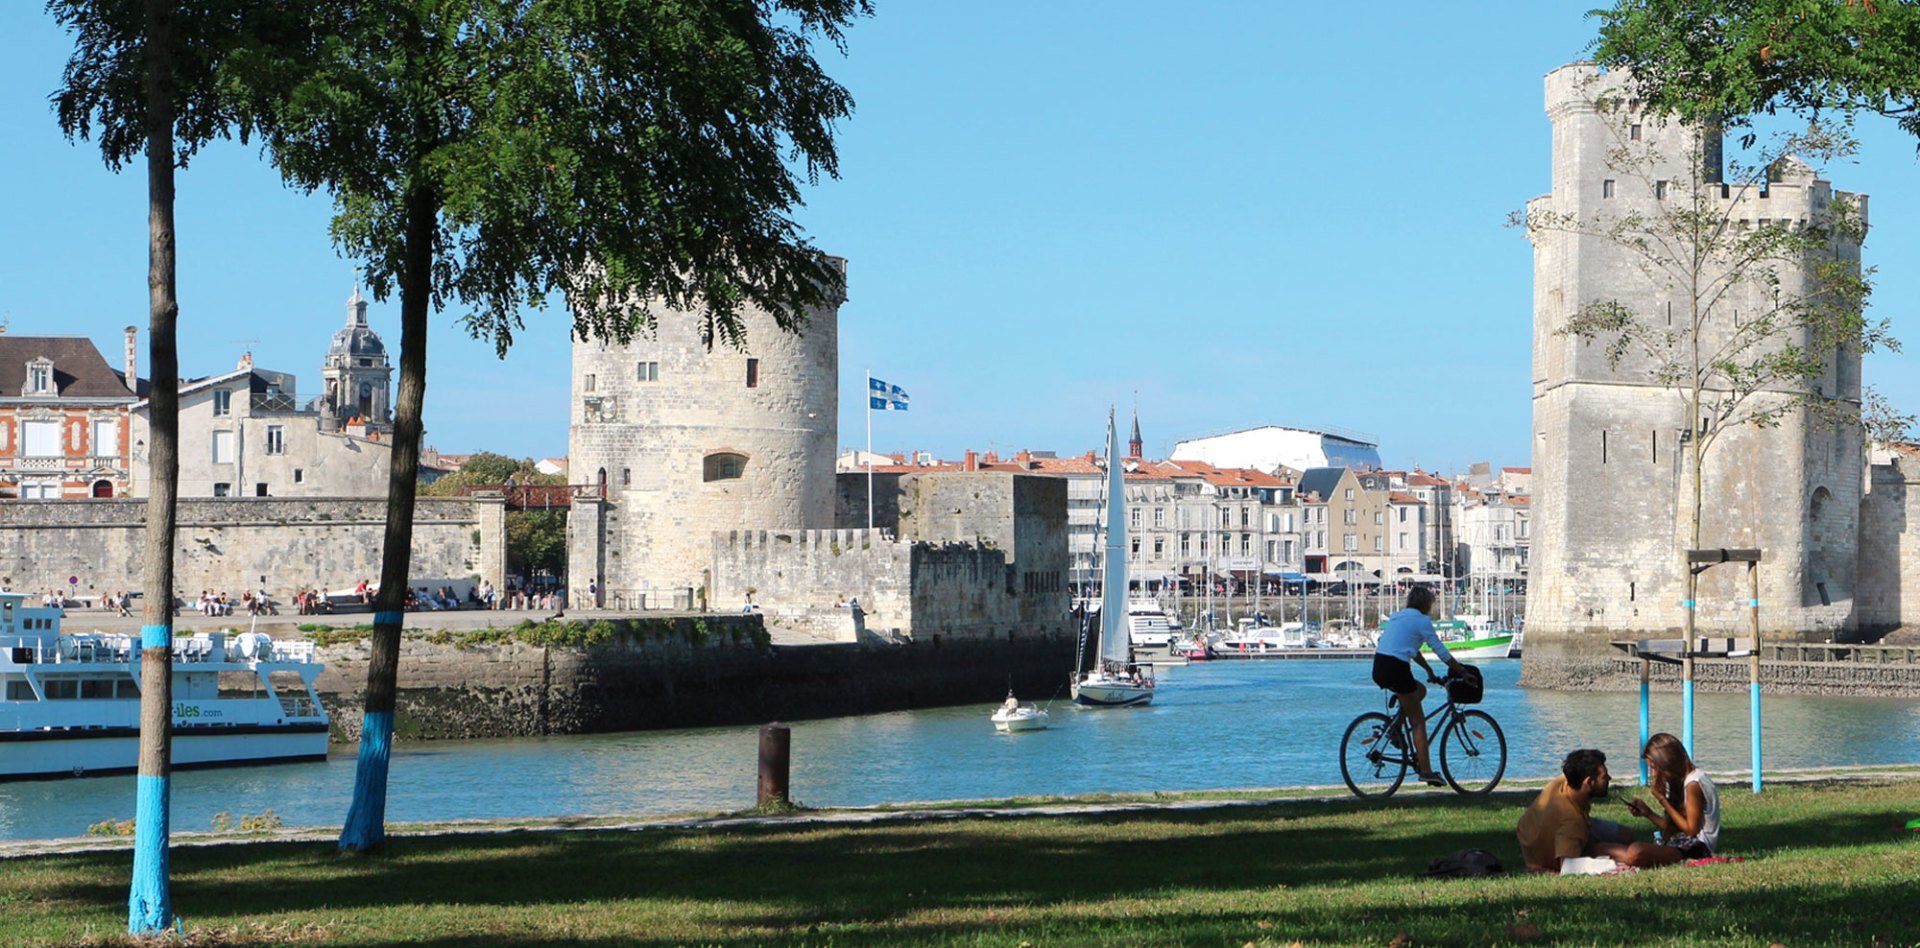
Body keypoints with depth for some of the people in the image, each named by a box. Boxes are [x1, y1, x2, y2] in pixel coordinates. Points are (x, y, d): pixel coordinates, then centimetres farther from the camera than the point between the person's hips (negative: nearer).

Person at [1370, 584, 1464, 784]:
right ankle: (1426, 770, -2)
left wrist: (1429, 670, 38)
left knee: (1420, 690, 30)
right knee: (1418, 721, 1)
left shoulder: (1397, 616, 22)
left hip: (1378, 669, 8)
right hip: (1396, 668, -7)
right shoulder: (1422, 620, -2)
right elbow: (1442, 652, 0)